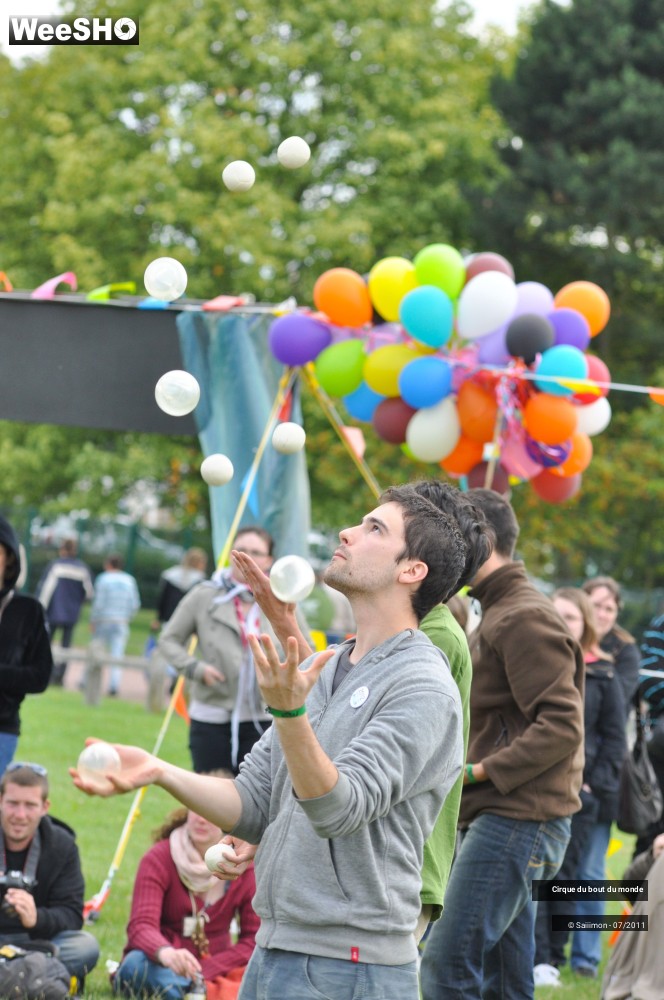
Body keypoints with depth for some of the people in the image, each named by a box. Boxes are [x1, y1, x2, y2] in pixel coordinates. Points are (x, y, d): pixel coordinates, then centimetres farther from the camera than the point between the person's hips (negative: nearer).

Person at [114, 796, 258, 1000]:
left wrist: (203, 971, -19)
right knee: (138, 963, -39)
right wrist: (166, 953, -49)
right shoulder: (158, 859, -10)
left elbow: (254, 939, -4)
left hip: (214, 970, 2)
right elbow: (141, 926, -24)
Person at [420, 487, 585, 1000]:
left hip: (517, 820, -11)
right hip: (504, 818, 11)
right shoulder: (498, 615, 21)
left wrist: (477, 772, -18)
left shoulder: (524, 620, -12)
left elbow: (561, 726, -19)